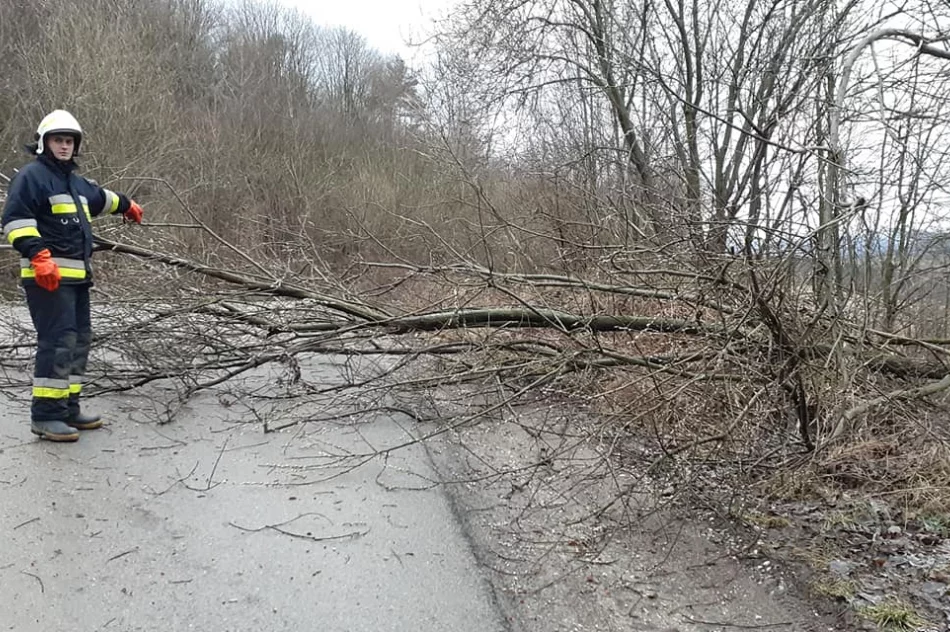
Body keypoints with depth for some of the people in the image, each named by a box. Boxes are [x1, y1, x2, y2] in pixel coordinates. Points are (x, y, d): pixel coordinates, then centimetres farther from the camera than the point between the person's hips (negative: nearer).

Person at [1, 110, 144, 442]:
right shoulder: (31, 175, -6)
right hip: (47, 275, -10)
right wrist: (38, 255, -26)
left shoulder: (75, 182, 21)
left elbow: (101, 197, 42)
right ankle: (44, 415, -10)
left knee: (79, 340, 10)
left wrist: (127, 206, 58)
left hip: (76, 275, 10)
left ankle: (68, 408, 17)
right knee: (57, 341, -14)